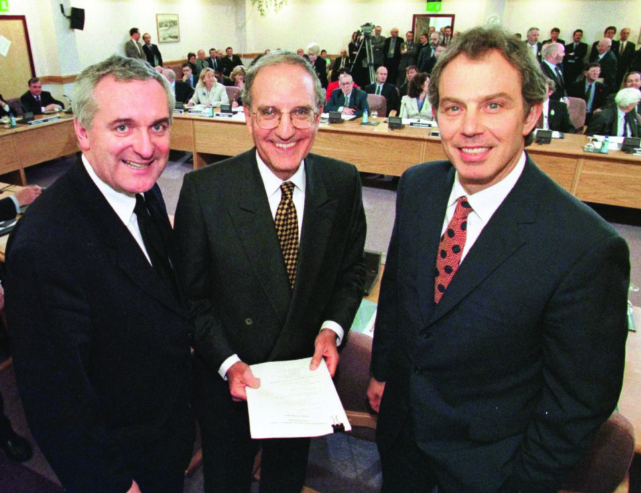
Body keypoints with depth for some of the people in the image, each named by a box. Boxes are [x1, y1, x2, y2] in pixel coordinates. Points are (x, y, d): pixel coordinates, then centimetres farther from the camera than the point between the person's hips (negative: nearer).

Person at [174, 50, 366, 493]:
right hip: (228, 381, -1)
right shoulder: (204, 189, -20)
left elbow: (351, 269, 0)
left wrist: (332, 328, -14)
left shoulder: (343, 183, -13)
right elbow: (190, 293, -11)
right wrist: (227, 363, -18)